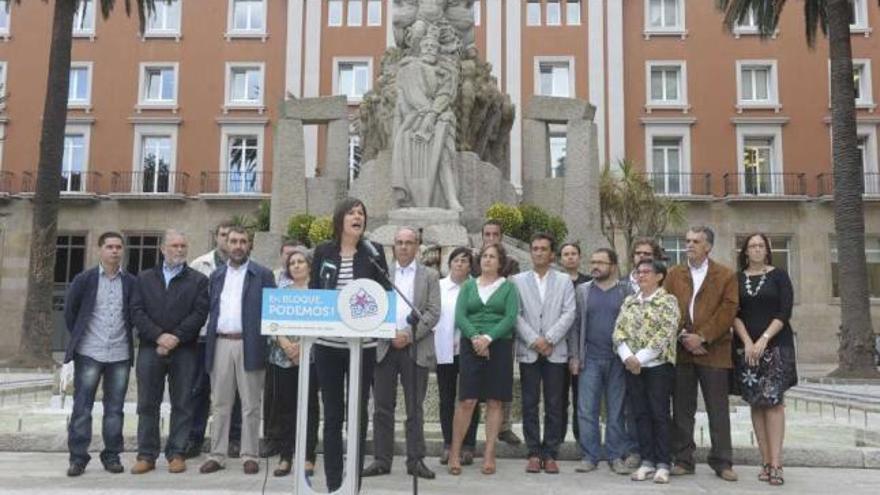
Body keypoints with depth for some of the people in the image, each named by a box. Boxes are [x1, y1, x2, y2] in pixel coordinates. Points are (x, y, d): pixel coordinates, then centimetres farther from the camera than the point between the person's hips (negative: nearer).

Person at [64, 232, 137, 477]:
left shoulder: (131, 282, 3)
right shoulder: (84, 279, 1)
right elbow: (70, 310, 9)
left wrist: (127, 335, 7)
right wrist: (79, 336, 7)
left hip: (120, 355, 1)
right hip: (89, 353, -1)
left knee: (115, 408, 7)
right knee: (82, 408, 2)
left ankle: (112, 455, 16)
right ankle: (78, 457, 10)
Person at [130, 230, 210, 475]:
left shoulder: (198, 280, 7)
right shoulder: (144, 278, 13)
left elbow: (199, 314, -3)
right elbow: (137, 311, 3)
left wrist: (176, 338, -13)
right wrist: (159, 336, -11)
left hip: (184, 350, -1)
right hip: (150, 348, 2)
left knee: (182, 404, 2)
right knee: (147, 404, 5)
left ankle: (176, 454, 11)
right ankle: (146, 455, 13)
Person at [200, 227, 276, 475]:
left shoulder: (263, 274, 2)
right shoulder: (216, 275, 15)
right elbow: (212, 310, 15)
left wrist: (266, 343, -9)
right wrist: (209, 341, 6)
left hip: (249, 345, -4)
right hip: (221, 344, 4)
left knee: (250, 405, 2)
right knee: (220, 404, 8)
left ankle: (250, 456, 10)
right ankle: (217, 455, 15)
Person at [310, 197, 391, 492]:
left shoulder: (374, 251, 2)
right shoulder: (323, 251, 5)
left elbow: (385, 293, 3)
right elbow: (312, 291, 8)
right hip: (328, 343, 1)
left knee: (359, 413, 6)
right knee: (332, 413, 7)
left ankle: (354, 482, 15)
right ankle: (333, 482, 17)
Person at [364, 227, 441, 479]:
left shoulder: (429, 276, 7)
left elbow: (433, 312, -1)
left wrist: (409, 335, -12)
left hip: (416, 348, -1)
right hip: (384, 346, 2)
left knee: (415, 408, 4)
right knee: (382, 407, 4)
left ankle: (415, 460, 11)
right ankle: (382, 460, 12)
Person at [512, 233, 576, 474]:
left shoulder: (564, 280, 8)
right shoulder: (518, 280, 8)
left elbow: (569, 313, -1)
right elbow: (515, 314, 0)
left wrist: (549, 339, -11)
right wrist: (533, 340, -11)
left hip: (556, 351, 0)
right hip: (528, 351, 0)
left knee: (554, 405, 2)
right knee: (530, 404, 3)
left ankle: (550, 454, 9)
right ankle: (534, 453, 11)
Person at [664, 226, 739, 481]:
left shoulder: (726, 275, 4)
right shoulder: (674, 274, 12)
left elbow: (728, 310, -6)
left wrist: (702, 336, -13)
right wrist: (682, 336, -9)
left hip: (713, 351, -2)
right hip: (681, 351, 2)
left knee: (718, 410, 3)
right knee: (682, 409, 6)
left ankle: (722, 462, 14)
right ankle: (683, 460, 15)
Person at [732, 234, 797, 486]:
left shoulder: (779, 275, 2)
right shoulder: (737, 279, 9)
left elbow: (784, 312, -5)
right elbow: (734, 314, 3)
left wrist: (764, 340, -14)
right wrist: (747, 343, -9)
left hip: (776, 344, -2)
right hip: (746, 347, 3)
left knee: (773, 400, -9)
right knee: (756, 403, 2)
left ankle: (775, 463, -8)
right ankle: (766, 462, 7)